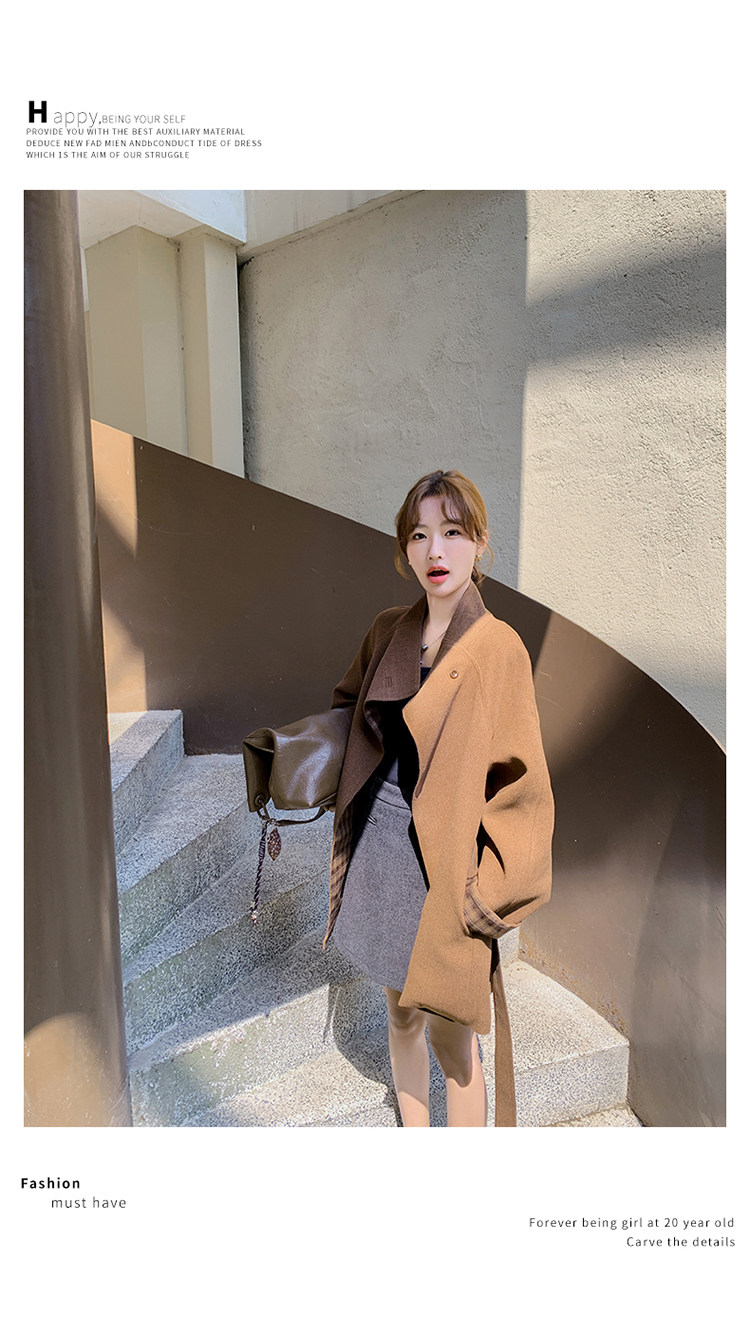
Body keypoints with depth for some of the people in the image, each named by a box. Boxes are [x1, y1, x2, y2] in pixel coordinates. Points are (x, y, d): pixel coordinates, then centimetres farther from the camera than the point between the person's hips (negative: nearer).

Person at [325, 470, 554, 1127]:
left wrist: (490, 892, -13)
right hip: (381, 853, 6)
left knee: (452, 1040, 13)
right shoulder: (387, 632, 2)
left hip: (444, 868, -5)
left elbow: (521, 781, -11)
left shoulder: (498, 647, -14)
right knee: (402, 1014, 24)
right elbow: (348, 710, 18)